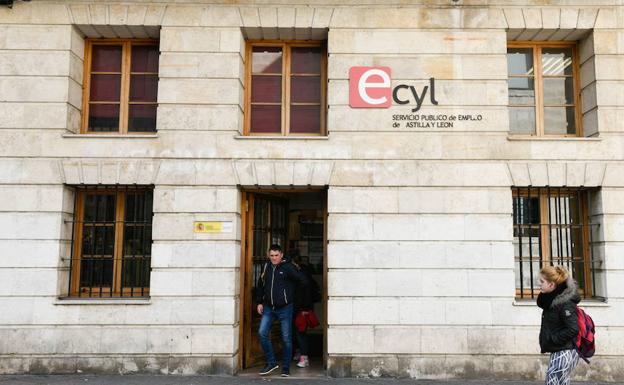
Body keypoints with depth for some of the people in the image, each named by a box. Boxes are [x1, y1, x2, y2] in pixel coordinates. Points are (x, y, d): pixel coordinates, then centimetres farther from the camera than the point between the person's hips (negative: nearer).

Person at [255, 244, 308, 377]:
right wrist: (259, 302, 12)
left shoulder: (288, 267, -12)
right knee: (262, 333, -6)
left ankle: (286, 368, 18)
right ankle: (271, 362, 11)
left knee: (286, 338, 4)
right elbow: (260, 285, 16)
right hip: (268, 308, 4)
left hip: (285, 308, -4)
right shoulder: (266, 267, 5)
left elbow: (303, 281, -14)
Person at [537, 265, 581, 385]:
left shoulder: (565, 304, -19)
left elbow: (573, 329, -23)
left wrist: (552, 339, -17)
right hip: (557, 352, 9)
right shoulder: (551, 300, 7)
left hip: (565, 352, -9)